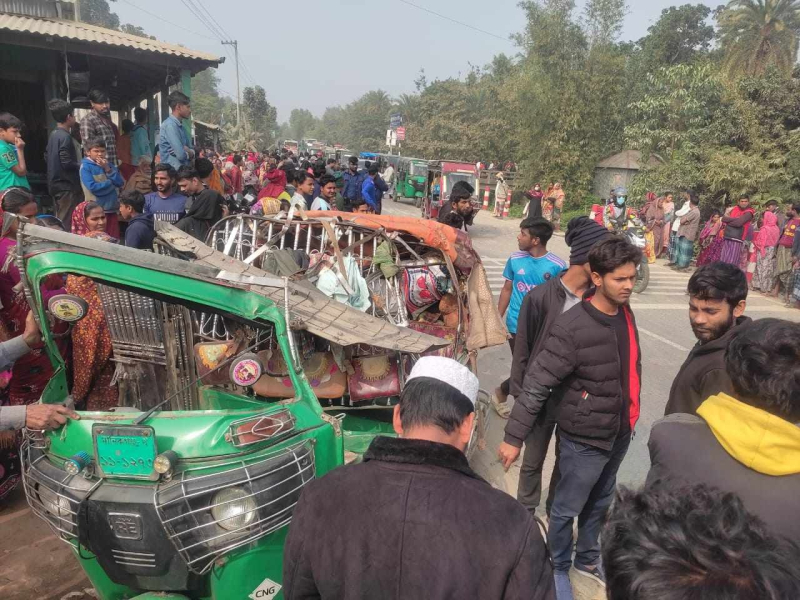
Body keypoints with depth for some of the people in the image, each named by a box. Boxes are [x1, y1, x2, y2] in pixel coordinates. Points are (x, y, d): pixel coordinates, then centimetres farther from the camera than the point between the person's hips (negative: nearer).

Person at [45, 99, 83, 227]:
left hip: (56, 184, 9)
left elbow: (48, 157, 19)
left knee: (60, 221, 16)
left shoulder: (54, 134, 12)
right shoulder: (65, 137, -16)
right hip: (66, 186, -9)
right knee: (66, 223, -7)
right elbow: (67, 163, -22)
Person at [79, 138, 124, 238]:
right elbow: (93, 187, -17)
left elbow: (120, 183, 2)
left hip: (111, 208, 5)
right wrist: (111, 182, -5)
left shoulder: (108, 164, 12)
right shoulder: (86, 166, -5)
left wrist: (107, 169, -9)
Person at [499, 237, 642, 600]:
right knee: (567, 509, 13)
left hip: (619, 432, 7)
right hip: (585, 437, -7)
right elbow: (536, 385, -23)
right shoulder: (572, 328, -26)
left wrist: (628, 415, 19)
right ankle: (557, 568, 38)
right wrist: (514, 438, -20)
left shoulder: (625, 313, -3)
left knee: (600, 503, 26)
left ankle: (587, 559, 49)